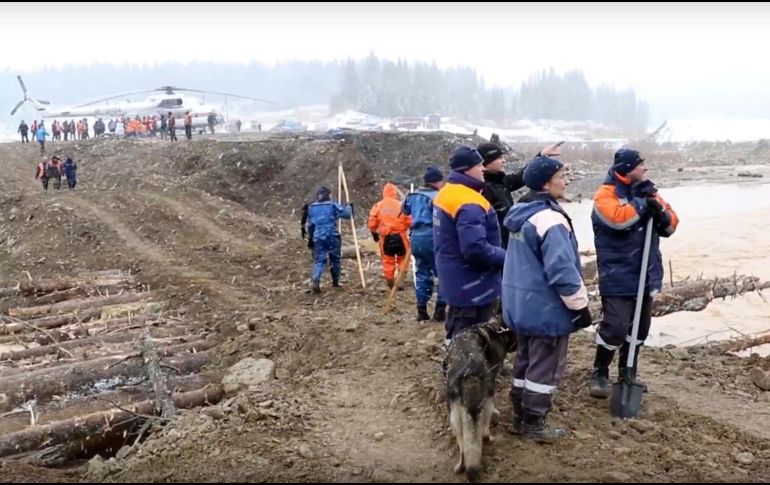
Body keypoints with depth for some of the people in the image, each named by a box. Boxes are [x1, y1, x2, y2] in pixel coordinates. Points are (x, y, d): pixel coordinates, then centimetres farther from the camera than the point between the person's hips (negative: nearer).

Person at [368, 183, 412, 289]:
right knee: (403, 257, 15)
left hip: (385, 237, 1)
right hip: (400, 236, -1)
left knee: (387, 260, 10)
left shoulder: (378, 206, 1)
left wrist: (374, 233, 16)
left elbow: (372, 222, 1)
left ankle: (390, 281, 14)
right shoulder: (401, 205, -5)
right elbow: (409, 221, -7)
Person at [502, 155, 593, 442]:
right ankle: (534, 423, 14)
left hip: (520, 303, 9)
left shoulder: (521, 213, 9)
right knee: (545, 367, 4)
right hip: (546, 308, -9)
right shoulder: (550, 219, -22)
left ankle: (520, 416, 29)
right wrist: (580, 305, -17)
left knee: (525, 361, 19)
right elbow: (562, 269, -25)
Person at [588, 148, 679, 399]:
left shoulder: (647, 192, 13)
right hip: (618, 277, -7)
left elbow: (671, 225, 10)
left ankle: (627, 372, 30)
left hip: (646, 274, 7)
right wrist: (643, 204, -14)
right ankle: (599, 373, 7)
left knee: (640, 327, 14)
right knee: (616, 326, -11)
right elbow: (618, 218, -28)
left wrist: (660, 212, -11)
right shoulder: (606, 194, -9)